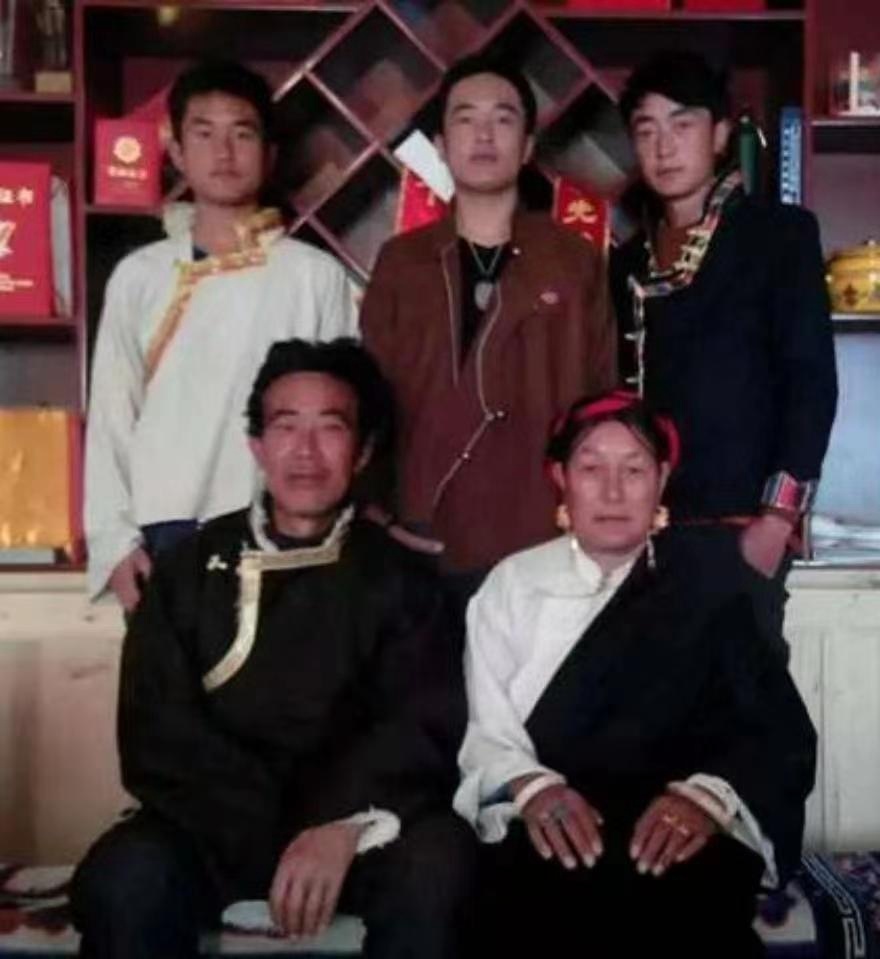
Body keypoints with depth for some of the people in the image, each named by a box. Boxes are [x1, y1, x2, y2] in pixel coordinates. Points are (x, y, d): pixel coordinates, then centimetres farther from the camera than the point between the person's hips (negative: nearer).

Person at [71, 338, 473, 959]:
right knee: (124, 881, -29)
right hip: (214, 826, 0)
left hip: (360, 825, 0)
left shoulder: (399, 576, 7)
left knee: (434, 865, -30)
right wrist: (270, 836, -12)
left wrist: (344, 823, -23)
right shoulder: (189, 571, 9)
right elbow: (158, 734, 1)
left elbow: (426, 726, -4)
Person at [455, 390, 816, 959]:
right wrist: (531, 787, -19)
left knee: (678, 908, -33)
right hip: (553, 836, 1)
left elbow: (783, 732, 1)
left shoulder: (710, 588, 10)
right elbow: (485, 731, 3)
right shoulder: (513, 583, 12)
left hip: (675, 834, 0)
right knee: (547, 888, -33)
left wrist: (707, 795, -19)